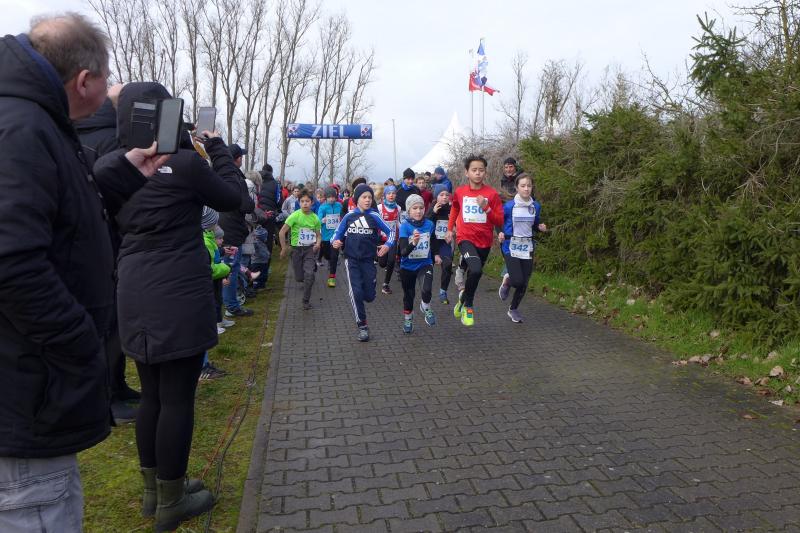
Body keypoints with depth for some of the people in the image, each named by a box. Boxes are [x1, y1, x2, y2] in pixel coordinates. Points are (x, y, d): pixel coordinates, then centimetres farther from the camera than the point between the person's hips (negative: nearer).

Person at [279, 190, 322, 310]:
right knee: (299, 278, 6)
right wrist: (284, 249, -6)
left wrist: (318, 243, -12)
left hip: (310, 249, 0)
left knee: (309, 273, -19)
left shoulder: (315, 218, -4)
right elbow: (282, 232, -9)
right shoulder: (295, 216, -13)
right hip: (297, 249, 0)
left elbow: (318, 235, 8)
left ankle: (306, 300, -2)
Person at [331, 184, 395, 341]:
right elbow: (338, 233, 8)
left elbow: (390, 231, 2)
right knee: (355, 292, -13)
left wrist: (388, 245, -16)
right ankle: (362, 326, 4)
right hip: (351, 260, 0)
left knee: (369, 296, 2)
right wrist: (335, 242, -13)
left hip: (368, 260, 0)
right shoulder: (349, 216, 0)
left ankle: (357, 298, 40)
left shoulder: (374, 216, -3)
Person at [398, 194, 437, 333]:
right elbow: (403, 252, -25)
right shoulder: (405, 226, -16)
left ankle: (426, 307, 10)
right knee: (409, 294, 15)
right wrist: (413, 243, -41)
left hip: (425, 264, 1)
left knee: (427, 289, -24)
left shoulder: (429, 224, -8)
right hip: (408, 266, -1)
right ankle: (408, 319, 41)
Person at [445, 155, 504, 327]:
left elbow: (499, 222, -4)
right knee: (476, 270, -26)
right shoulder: (460, 192, -1)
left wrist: (486, 208, -19)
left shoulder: (492, 194, -5)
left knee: (474, 275, 13)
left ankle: (464, 301, 41)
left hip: (484, 241, 2)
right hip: (465, 238, -2)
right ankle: (468, 305, -2)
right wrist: (449, 229, 18)